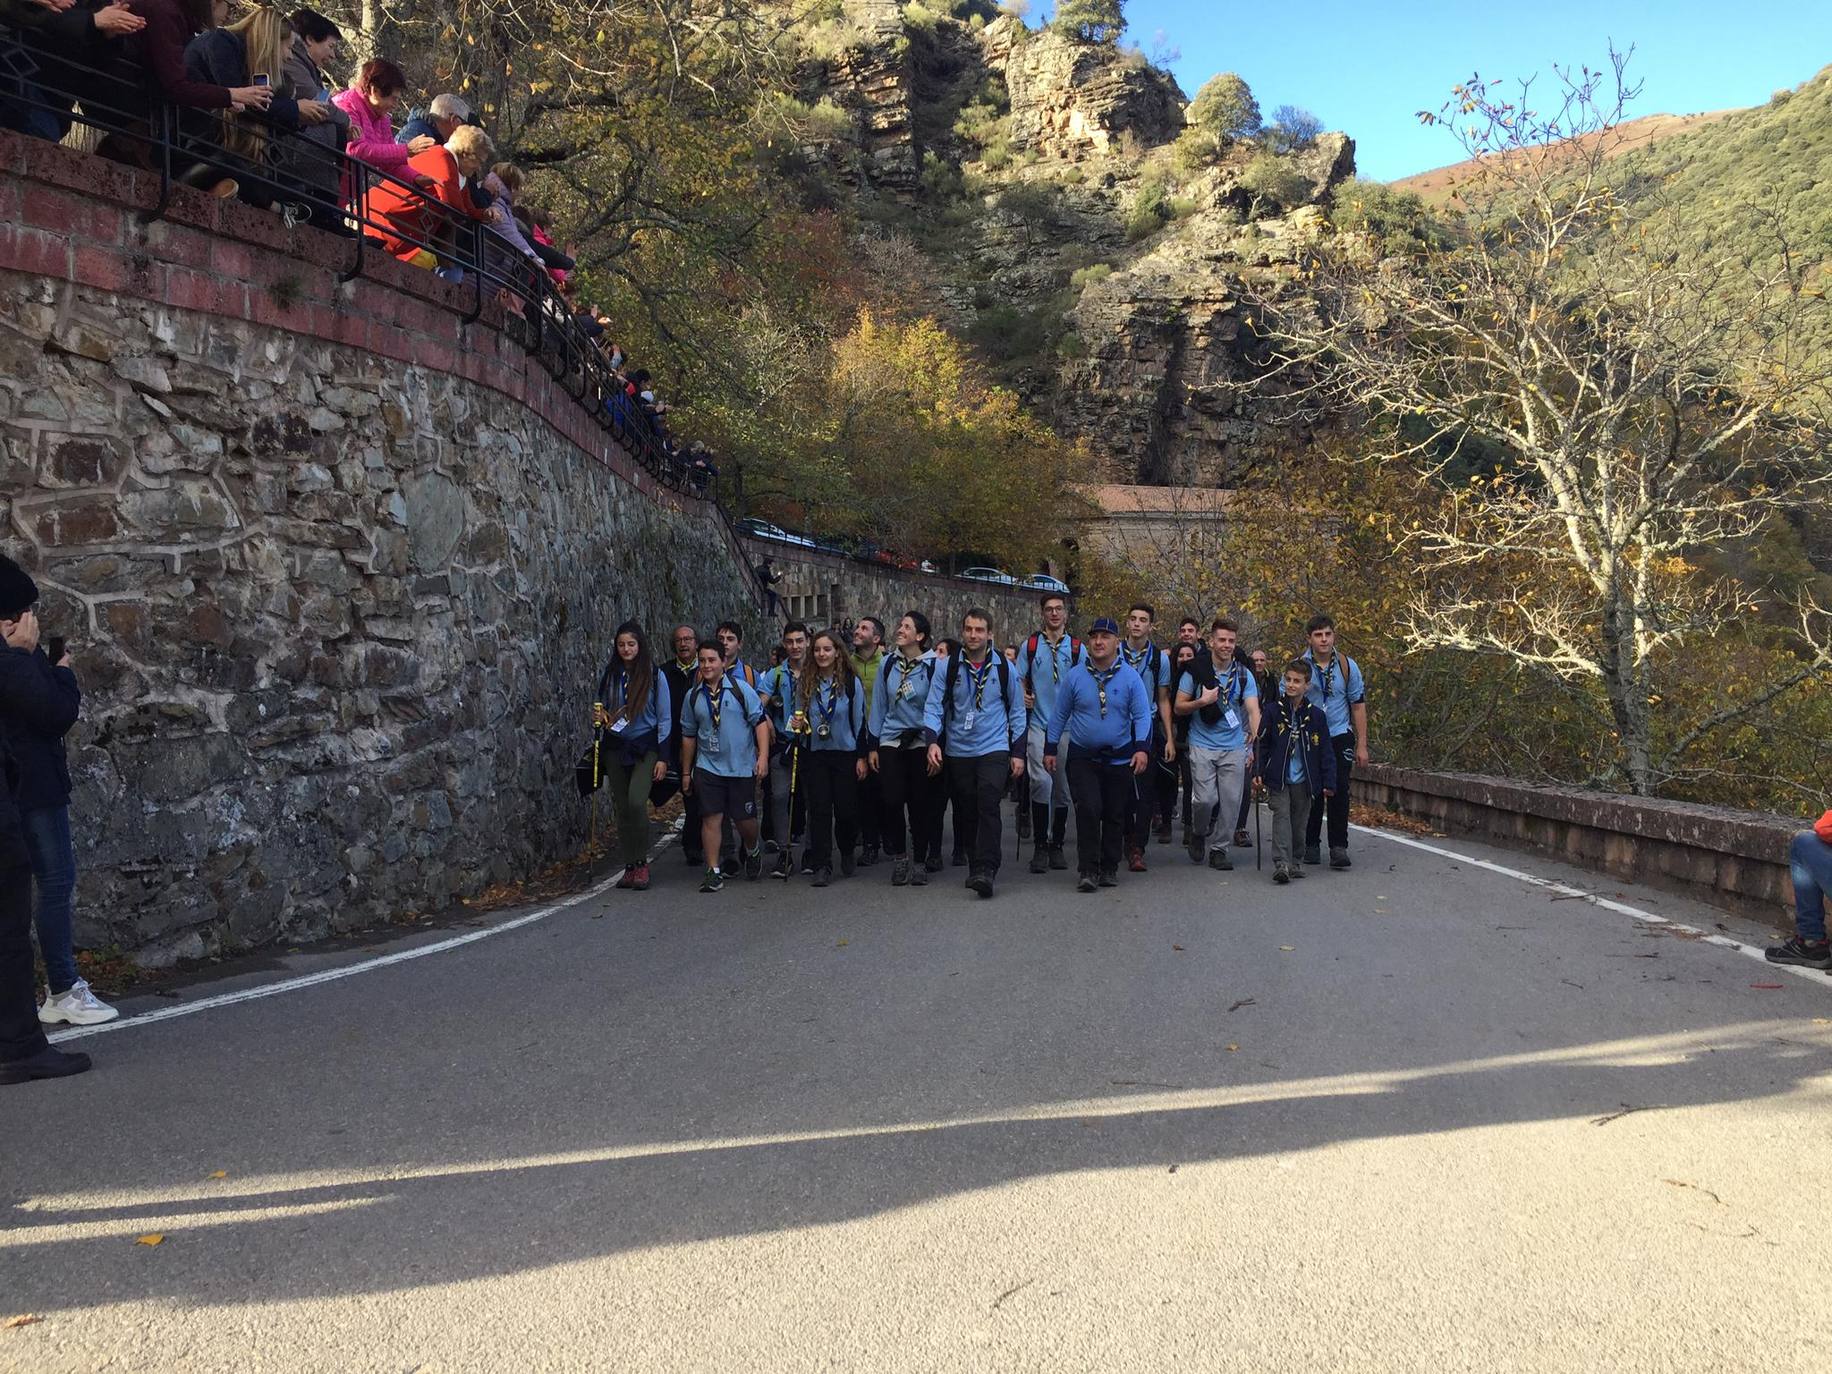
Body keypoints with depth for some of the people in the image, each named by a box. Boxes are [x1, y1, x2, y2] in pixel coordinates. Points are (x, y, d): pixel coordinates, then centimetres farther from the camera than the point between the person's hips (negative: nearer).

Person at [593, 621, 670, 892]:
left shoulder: (655, 676, -3)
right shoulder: (610, 675, 6)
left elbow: (665, 718, -2)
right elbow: (601, 709, 18)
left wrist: (662, 757, -6)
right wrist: (598, 717, -7)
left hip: (645, 747, -4)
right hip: (615, 747, 4)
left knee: (636, 801, -20)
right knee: (622, 808, 4)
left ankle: (641, 863, -6)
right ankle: (629, 867, 13)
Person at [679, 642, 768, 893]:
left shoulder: (741, 689, -3)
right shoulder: (694, 696, 6)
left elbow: (760, 722, -5)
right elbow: (689, 735, 14)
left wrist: (763, 756, -14)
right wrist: (686, 772, 15)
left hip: (742, 766, -2)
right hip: (708, 767, 2)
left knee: (745, 819, 4)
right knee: (711, 818, -4)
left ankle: (753, 850, 36)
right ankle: (714, 872, 4)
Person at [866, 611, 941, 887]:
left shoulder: (934, 665, -6)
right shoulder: (888, 665, 5)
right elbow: (879, 706, 9)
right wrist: (872, 746, 7)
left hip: (921, 743, -3)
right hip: (890, 741, 3)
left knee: (921, 803, 2)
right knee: (891, 801, -5)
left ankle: (919, 862, 16)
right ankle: (898, 858, 12)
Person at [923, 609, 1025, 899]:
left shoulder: (1004, 668, 2)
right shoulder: (948, 667, 1)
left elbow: (1017, 712, 9)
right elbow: (934, 707, 0)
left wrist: (1018, 753, 5)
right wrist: (933, 741, -15)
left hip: (994, 749, -2)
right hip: (958, 752, 2)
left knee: (988, 805, -17)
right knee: (966, 810, 7)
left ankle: (985, 869, -20)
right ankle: (975, 865, 20)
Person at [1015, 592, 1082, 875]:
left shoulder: (1077, 648, 6)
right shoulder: (1030, 645, 5)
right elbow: (1018, 679, 9)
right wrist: (1023, 697, -10)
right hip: (1038, 724, -2)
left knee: (1063, 786, 7)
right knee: (1041, 781, -15)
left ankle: (1057, 845, 20)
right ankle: (1040, 846, -6)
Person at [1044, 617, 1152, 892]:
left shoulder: (1130, 678, -2)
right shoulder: (1074, 676, -1)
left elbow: (1142, 715, -4)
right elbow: (1058, 715, 5)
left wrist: (1142, 748, -17)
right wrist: (1050, 750, 5)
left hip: (1120, 758, 1)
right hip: (1083, 757, -1)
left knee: (1115, 814, 8)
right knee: (1088, 809, -14)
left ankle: (1110, 869, 21)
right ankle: (1088, 870, -9)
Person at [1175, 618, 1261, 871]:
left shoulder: (1244, 675, 4)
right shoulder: (1195, 671, -1)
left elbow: (1253, 709, -6)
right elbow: (1179, 707, 3)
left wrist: (1256, 736, -23)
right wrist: (1202, 702, -15)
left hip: (1234, 747, 2)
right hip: (1202, 745, -2)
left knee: (1231, 801, 0)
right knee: (1205, 798, -12)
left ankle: (1219, 848, 16)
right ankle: (1198, 833, 18)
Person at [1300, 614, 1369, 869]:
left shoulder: (1347, 666, 2)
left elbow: (1358, 705, 5)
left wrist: (1362, 745, 1)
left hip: (1340, 736, 0)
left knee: (1339, 791, -8)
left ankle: (1338, 848, -4)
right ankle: (1311, 845, 17)